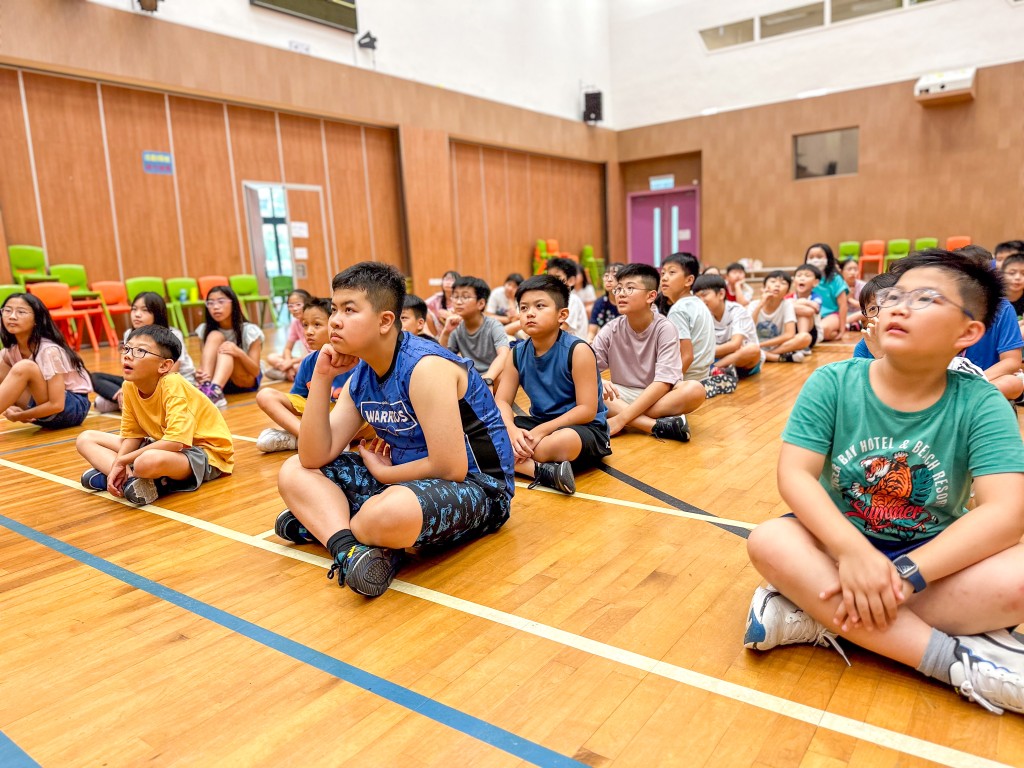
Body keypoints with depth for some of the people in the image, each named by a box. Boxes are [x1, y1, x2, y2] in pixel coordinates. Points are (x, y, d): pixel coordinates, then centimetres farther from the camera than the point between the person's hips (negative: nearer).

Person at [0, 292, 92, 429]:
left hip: (73, 408, -7)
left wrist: (17, 416, -15)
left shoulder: (49, 351, -21)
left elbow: (56, 405, -24)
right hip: (43, 406, 7)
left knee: (24, 367, -27)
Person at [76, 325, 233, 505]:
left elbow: (175, 441, -32)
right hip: (163, 445, 9)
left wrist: (121, 460, -22)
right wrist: (119, 466, -17)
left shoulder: (172, 385, -24)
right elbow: (132, 435, 4)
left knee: (148, 461, -41)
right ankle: (130, 478, -13)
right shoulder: (130, 386, -3)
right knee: (86, 438, 5)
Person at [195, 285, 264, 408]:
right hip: (218, 378, 3)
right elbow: (203, 362, -8)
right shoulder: (205, 330, -4)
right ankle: (205, 387, -43)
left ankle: (215, 391, -58)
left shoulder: (249, 331, -15)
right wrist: (200, 374, -33)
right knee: (215, 336, -21)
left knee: (227, 350, -31)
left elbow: (256, 371, -18)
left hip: (246, 381, -3)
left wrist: (240, 353, -38)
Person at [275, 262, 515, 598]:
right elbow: (315, 458, -3)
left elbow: (450, 467, -26)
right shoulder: (360, 376, 3)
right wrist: (321, 376, -9)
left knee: (391, 514, -42)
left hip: (476, 486, -8)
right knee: (294, 472, 1)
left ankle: (323, 523, -10)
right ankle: (349, 546, -23)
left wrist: (382, 472, -10)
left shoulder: (425, 367, -22)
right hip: (406, 478, 9)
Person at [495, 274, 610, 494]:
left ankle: (512, 461, -16)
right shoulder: (518, 354, -1)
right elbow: (501, 401, -4)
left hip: (584, 429, -6)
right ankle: (542, 471, -29)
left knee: (564, 441, -42)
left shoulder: (578, 351, -17)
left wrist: (542, 431, -25)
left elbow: (587, 410, -20)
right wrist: (512, 431, -26)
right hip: (539, 425, 6)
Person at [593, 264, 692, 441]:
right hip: (622, 397, 3)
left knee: (694, 389, -32)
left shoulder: (664, 328, -13)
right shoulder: (610, 330, -5)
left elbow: (664, 382, -22)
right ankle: (658, 426, -31)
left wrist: (622, 418, -30)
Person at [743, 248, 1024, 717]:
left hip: (933, 557, 0)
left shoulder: (980, 404, -11)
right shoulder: (833, 383, -10)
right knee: (769, 542, -31)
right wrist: (852, 551, -35)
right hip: (843, 548, 1)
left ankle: (819, 618, -25)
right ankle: (959, 658, -28)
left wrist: (906, 573, -34)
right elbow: (794, 474, -18)